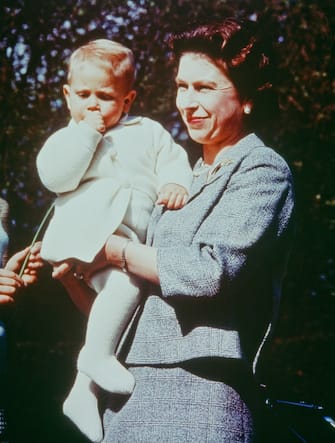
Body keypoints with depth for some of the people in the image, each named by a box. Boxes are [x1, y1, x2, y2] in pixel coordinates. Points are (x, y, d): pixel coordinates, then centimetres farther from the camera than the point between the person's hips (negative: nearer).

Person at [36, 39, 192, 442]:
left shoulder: (147, 132, 22)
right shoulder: (67, 138, 15)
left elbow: (173, 161, 12)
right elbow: (55, 176, -5)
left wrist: (176, 184, -11)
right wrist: (86, 133, -4)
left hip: (132, 238, 5)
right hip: (88, 228, -5)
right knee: (126, 279, -31)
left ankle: (84, 387, 8)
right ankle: (97, 353, -23)